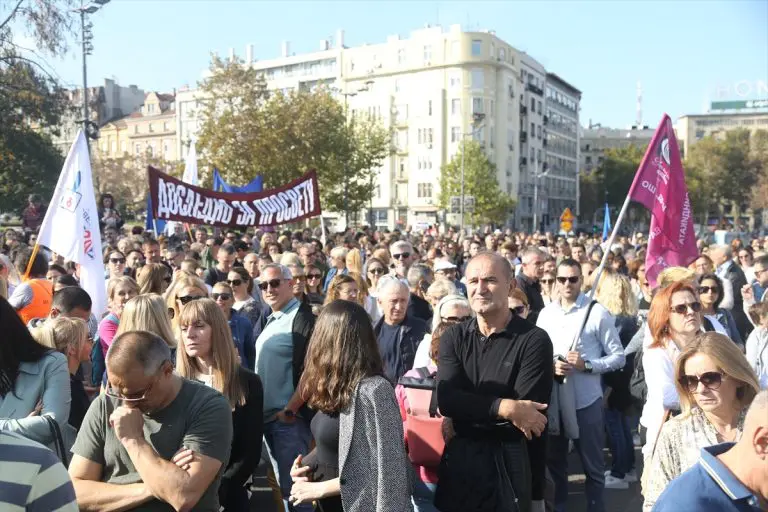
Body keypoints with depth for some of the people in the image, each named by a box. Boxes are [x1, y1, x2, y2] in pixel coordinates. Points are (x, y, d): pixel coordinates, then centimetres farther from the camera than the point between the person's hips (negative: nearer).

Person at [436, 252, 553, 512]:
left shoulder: (534, 340, -13)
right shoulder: (453, 337, 1)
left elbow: (531, 417, -16)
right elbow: (447, 399, -13)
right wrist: (505, 408, -23)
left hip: (510, 462, -3)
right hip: (458, 458, 4)